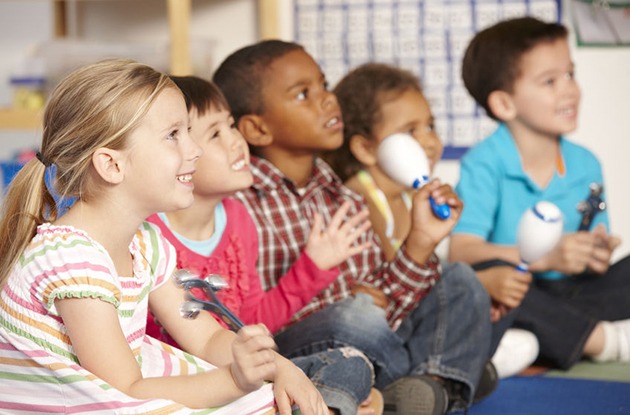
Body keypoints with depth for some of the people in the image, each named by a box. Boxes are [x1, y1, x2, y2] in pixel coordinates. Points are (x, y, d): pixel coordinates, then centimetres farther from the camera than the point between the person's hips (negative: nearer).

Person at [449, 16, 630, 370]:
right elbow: (461, 251, -20)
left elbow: (592, 259, 10)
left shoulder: (586, 165, 8)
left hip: (570, 295, 5)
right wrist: (546, 258, -29)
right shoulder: (485, 165, -8)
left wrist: (597, 257, -15)